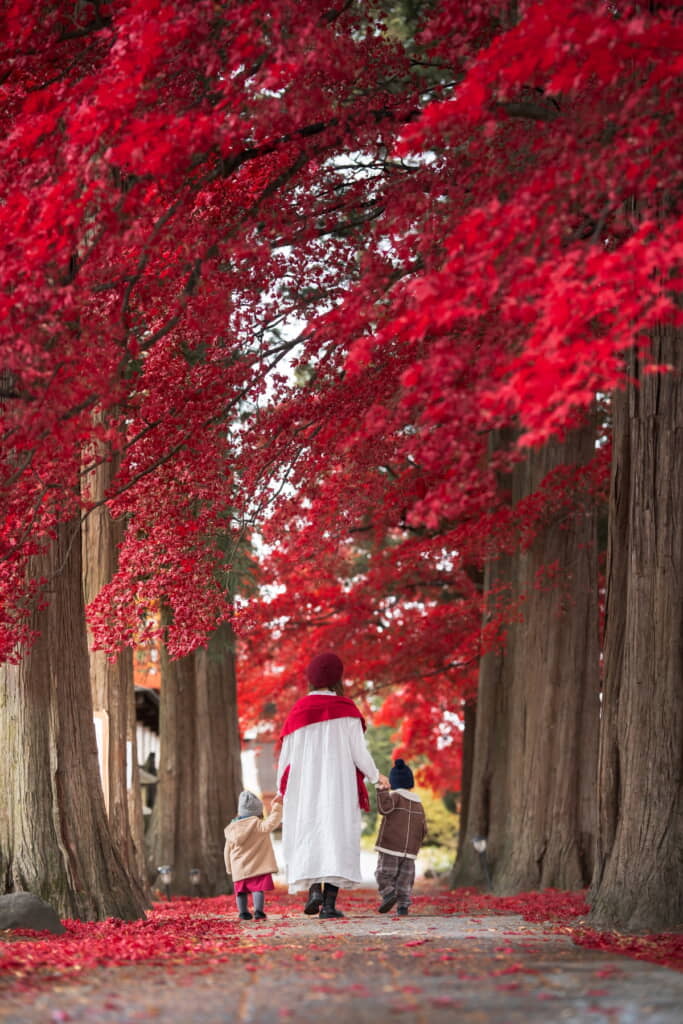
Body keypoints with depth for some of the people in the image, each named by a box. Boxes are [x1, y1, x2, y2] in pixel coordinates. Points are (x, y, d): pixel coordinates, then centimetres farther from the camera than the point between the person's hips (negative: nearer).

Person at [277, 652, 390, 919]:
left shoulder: (297, 711, 5)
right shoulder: (345, 709, -1)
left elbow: (286, 754, 7)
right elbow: (358, 749, -3)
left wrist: (281, 791, 18)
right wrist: (376, 776, 13)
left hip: (305, 783, 2)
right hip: (339, 783, -2)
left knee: (308, 835, 9)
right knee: (337, 836, -1)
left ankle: (313, 888, -13)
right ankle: (329, 903, -8)